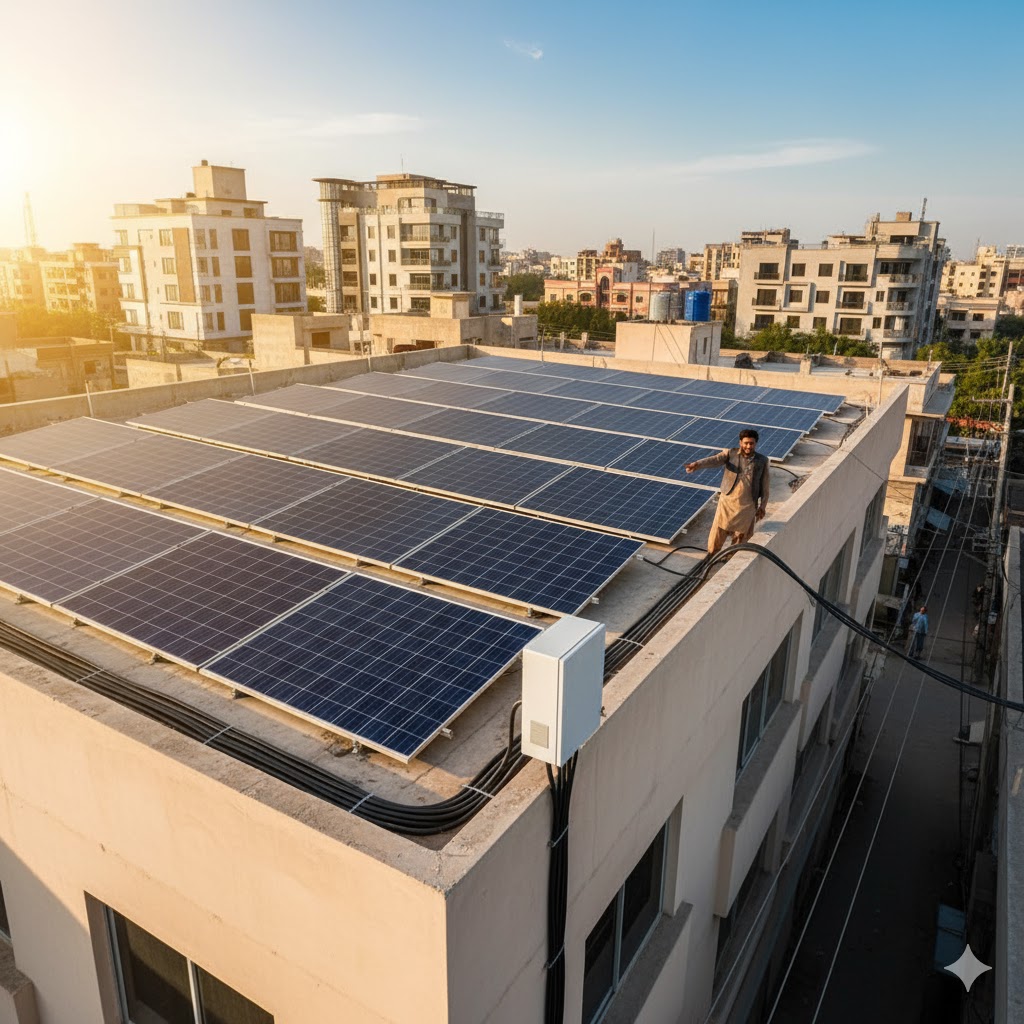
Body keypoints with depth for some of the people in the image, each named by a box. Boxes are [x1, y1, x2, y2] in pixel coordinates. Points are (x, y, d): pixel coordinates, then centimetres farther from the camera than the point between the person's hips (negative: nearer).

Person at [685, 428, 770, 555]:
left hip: (747, 505, 0)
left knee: (741, 536, 10)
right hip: (727, 501, 0)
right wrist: (697, 464, -43)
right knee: (717, 533, 3)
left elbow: (764, 485, 5)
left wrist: (762, 506, 4)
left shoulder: (762, 460, 0)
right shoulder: (730, 453, -4)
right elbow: (714, 460, -23)